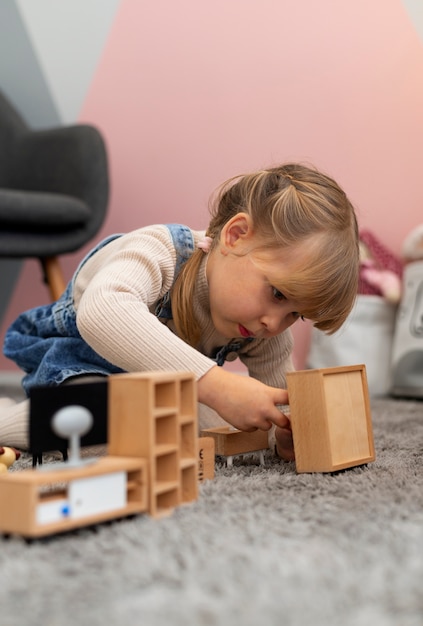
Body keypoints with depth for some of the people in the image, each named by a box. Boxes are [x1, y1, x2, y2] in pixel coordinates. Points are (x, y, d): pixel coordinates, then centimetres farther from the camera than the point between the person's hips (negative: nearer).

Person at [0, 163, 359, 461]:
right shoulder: (159, 250, -39)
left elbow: (278, 405, -13)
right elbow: (102, 312, -61)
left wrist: (287, 436, -39)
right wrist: (217, 384, -65)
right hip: (80, 353, -7)